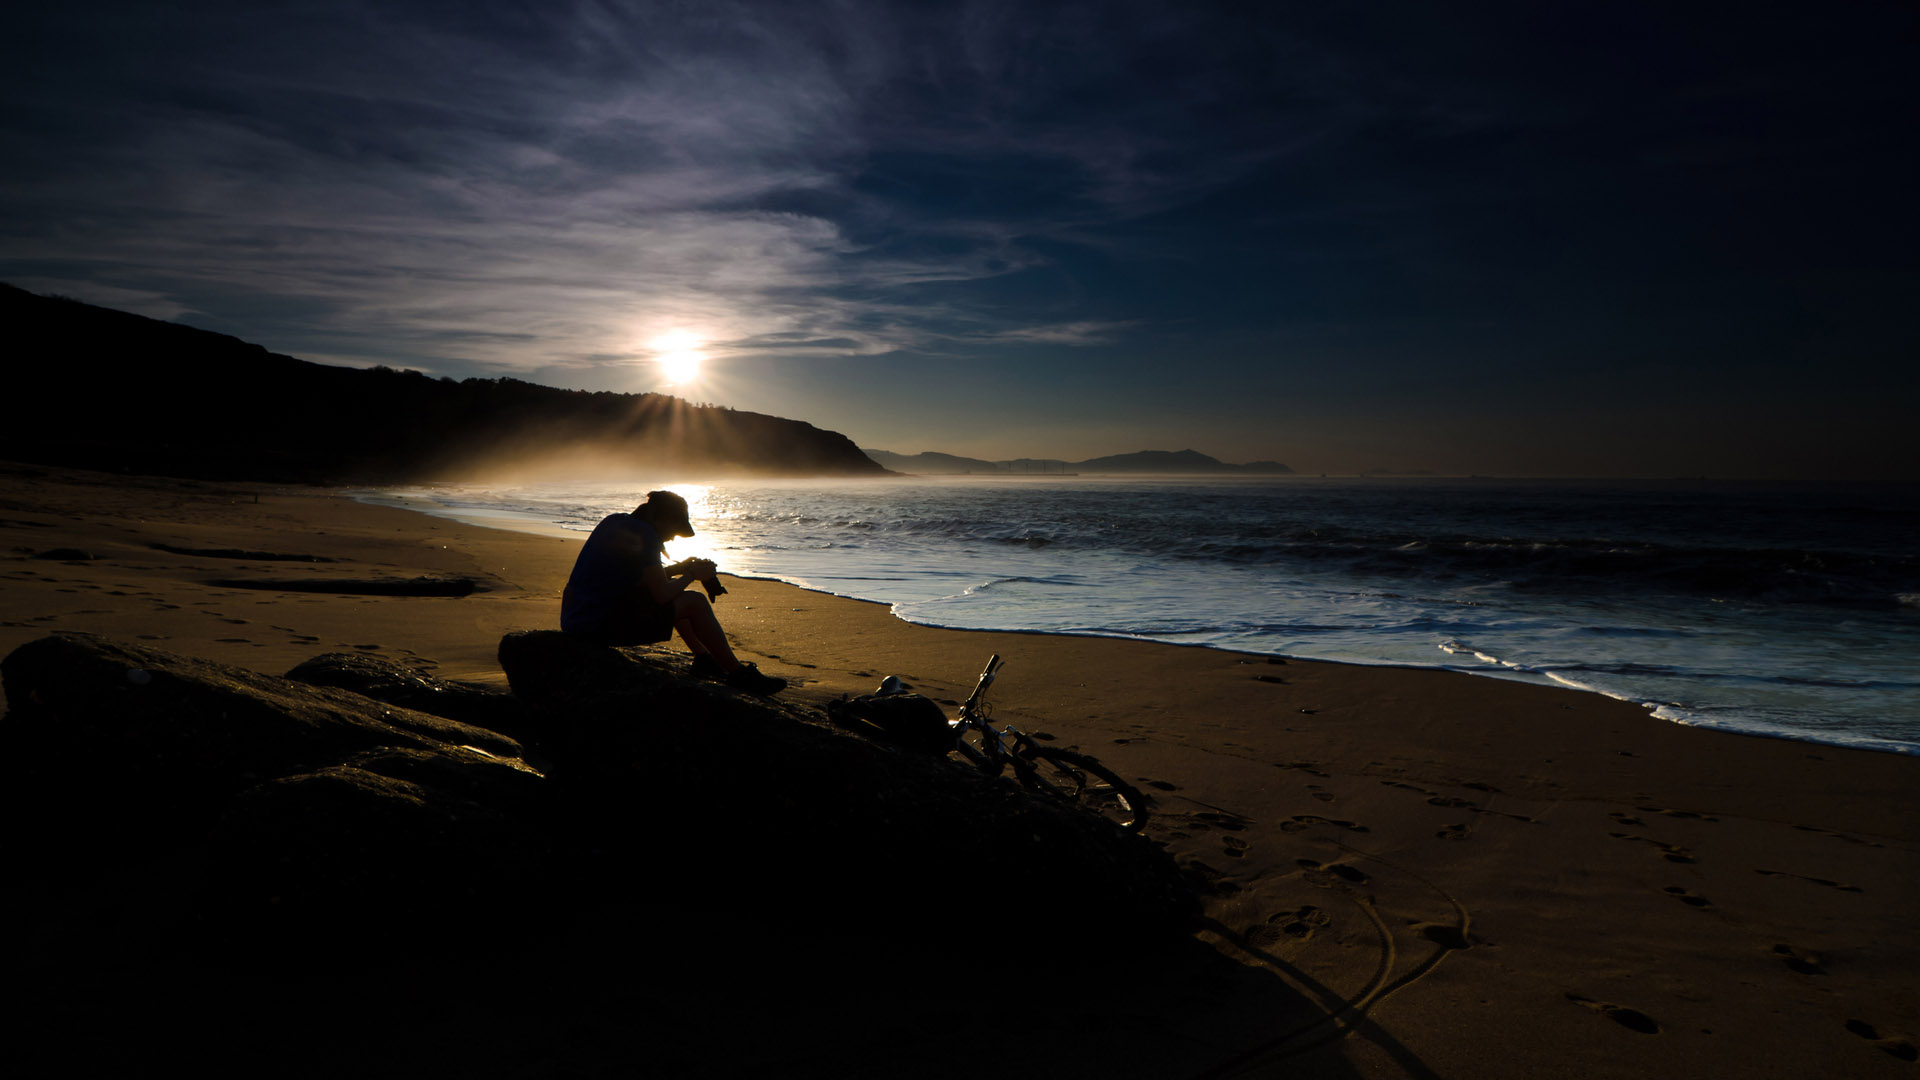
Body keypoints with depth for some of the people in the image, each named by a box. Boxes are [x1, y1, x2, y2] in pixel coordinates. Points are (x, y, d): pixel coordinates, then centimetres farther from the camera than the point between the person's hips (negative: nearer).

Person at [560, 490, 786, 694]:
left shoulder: (614, 521, 12)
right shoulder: (644, 535, -15)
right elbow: (662, 595, -14)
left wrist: (679, 568, 16)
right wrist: (692, 574, 3)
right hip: (599, 625, -10)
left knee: (676, 598, 24)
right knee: (695, 602, -6)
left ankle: (703, 658, 26)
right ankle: (739, 674, 1)